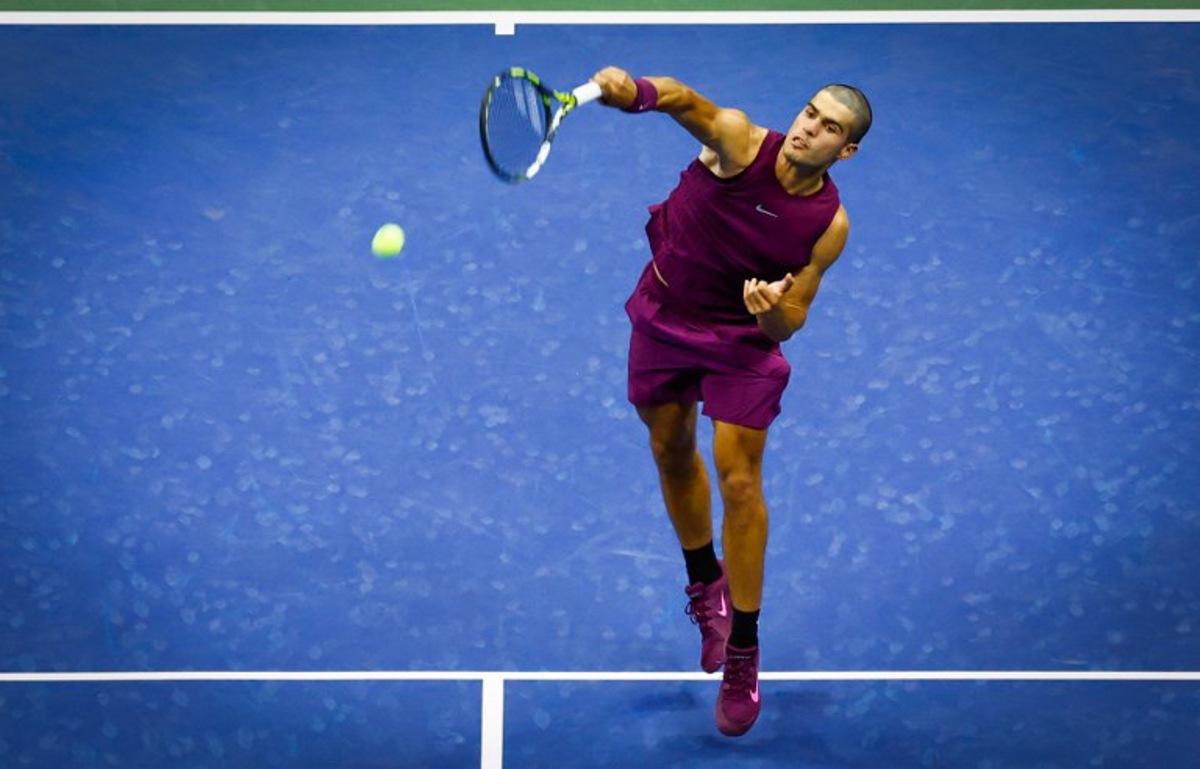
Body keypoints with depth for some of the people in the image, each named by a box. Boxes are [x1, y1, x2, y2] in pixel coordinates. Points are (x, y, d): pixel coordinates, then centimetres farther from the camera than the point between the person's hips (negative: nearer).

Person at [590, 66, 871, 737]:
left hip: (744, 340, -1)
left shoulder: (830, 224, -17)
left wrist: (774, 308, -34)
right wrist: (636, 92, -62)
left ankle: (743, 653, 5)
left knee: (740, 484, -6)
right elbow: (689, 104, -41)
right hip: (663, 319, 2)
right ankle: (705, 584, 43)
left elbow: (788, 324, -10)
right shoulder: (740, 141, -21)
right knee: (673, 455, 17)